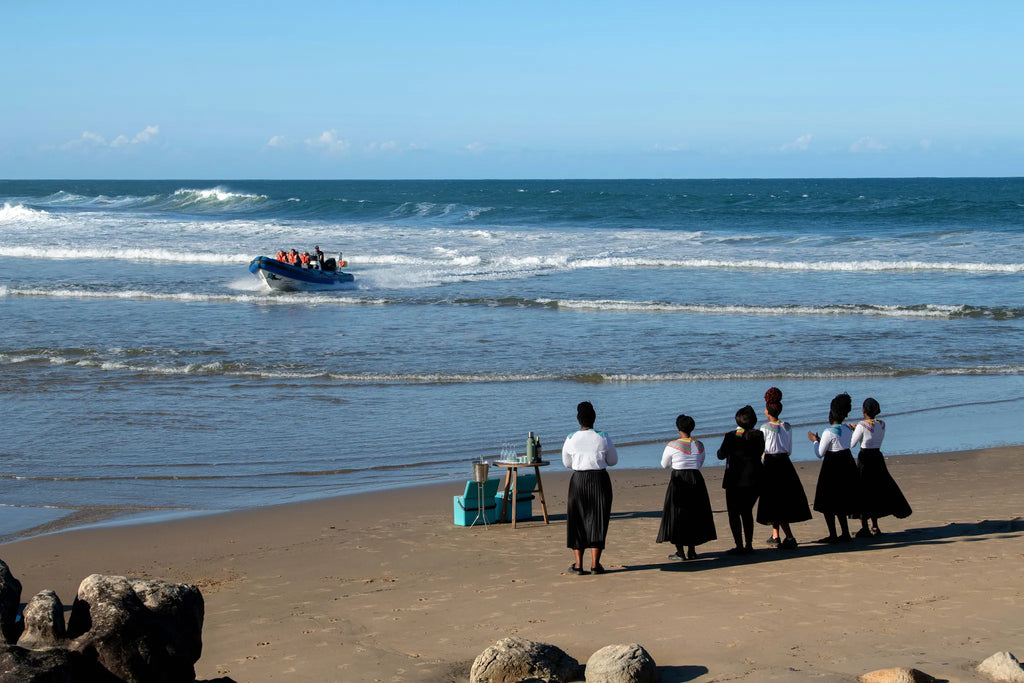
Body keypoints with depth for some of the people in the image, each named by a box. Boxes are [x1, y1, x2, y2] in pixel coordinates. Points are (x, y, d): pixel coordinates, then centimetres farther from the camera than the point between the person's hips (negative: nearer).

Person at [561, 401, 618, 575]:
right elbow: (613, 460, 7)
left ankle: (578, 564, 10)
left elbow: (567, 463, 9)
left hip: (578, 481, 1)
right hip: (600, 480, -1)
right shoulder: (603, 438, -7)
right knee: (597, 521, 7)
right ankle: (595, 564, 5)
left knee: (577, 521, 11)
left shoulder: (571, 439, -5)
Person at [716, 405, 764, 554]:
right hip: (755, 480, 4)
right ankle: (749, 544, 16)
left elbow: (721, 455, -4)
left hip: (736, 480, -4)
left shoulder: (732, 436, -13)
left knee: (734, 513, 5)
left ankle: (739, 546, -2)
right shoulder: (759, 436, -2)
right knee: (747, 512, 19)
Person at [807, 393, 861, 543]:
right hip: (847, 465, 8)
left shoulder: (829, 433, -18)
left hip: (832, 467, -8)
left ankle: (833, 535, 1)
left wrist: (815, 441, 6)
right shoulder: (848, 429, 4)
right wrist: (821, 440, 21)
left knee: (828, 503, 2)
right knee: (841, 502, 17)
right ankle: (845, 533, 19)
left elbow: (820, 454, -11)